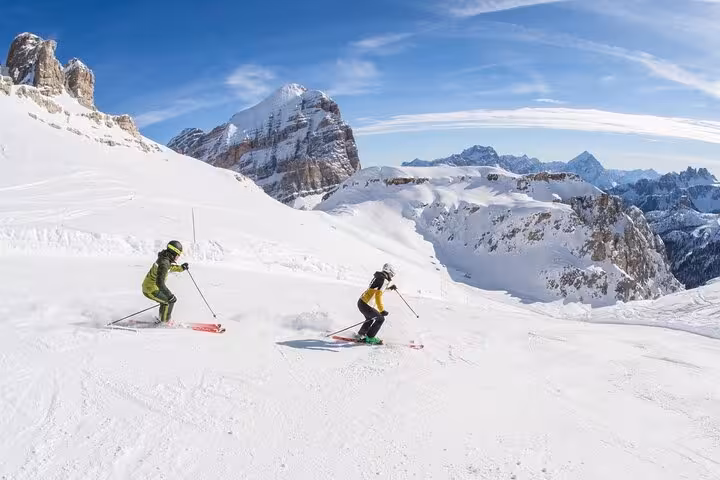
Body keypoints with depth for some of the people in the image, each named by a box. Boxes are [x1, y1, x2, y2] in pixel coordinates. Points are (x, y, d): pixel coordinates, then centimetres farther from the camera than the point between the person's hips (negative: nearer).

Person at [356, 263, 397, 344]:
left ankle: (360, 335, 39)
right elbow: (378, 296, -23)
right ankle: (370, 338, 7)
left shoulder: (378, 277, 12)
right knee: (380, 318, 3)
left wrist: (389, 288, 37)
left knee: (370, 319, 30)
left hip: (361, 302, 9)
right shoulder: (384, 280, -15)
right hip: (365, 305, -9)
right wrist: (382, 310, -23)